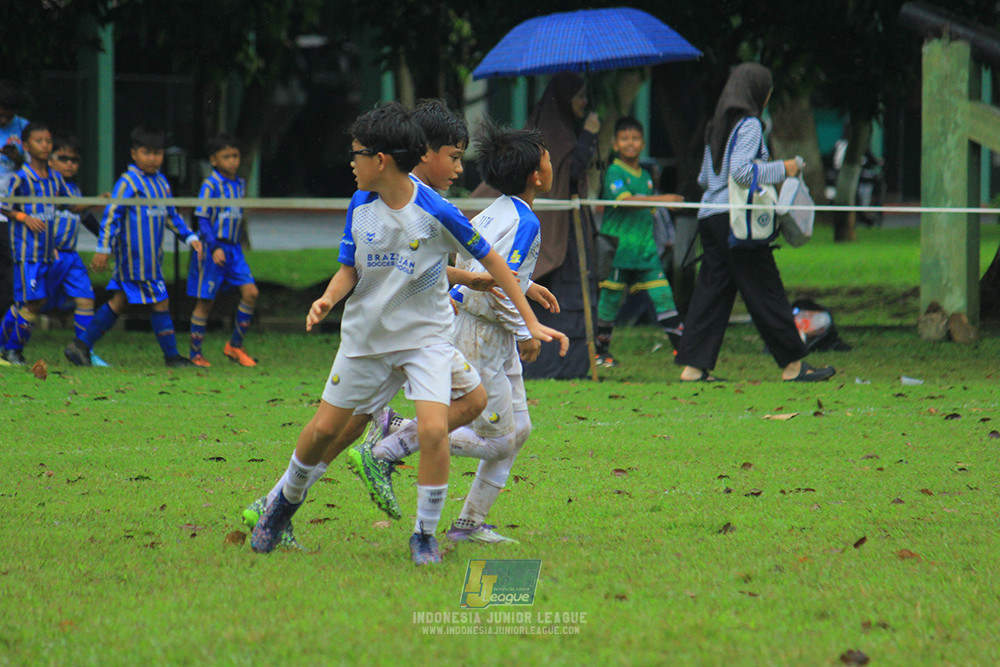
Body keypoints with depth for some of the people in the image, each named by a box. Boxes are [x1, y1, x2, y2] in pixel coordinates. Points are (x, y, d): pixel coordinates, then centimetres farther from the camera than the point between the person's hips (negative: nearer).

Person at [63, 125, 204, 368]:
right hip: (134, 255, -9)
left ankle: (81, 346, 15)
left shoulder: (161, 182, 15)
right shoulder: (128, 182, -10)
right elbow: (111, 215, -13)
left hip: (152, 255, 9)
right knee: (160, 302, -5)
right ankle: (172, 356, 3)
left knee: (119, 301, 10)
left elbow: (171, 215, 26)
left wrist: (190, 238, 19)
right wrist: (103, 249, -17)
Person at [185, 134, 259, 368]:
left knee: (250, 292, -8)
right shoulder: (211, 185, -10)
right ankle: (195, 353, 11)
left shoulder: (240, 185, 10)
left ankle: (235, 345, 6)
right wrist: (214, 247, -19)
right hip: (212, 249, -6)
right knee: (205, 301, 0)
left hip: (233, 248, 6)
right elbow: (203, 219, -11)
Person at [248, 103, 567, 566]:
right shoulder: (360, 205, -6)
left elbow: (490, 260, -8)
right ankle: (287, 500, 35)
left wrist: (532, 322, -7)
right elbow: (349, 268, 5)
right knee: (325, 428, 8)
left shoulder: (436, 212, -19)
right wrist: (329, 297, -19)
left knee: (434, 429, -21)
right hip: (365, 335, 4)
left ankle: (425, 536, -5)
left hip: (424, 336, -4)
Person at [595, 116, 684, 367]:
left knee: (663, 295, -4)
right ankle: (601, 350, 14)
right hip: (617, 249, -6)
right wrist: (662, 199, -31)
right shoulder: (613, 173, -7)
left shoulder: (645, 175, 16)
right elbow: (625, 201, -24)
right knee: (610, 299, 0)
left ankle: (681, 346, -5)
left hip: (645, 250, 6)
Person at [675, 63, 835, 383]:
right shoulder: (748, 125, -8)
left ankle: (693, 366, 0)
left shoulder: (716, 127, 17)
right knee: (765, 291, -3)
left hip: (709, 214, 8)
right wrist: (781, 169, -10)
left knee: (711, 291, 6)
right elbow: (741, 172, -20)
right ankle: (792, 364, 2)